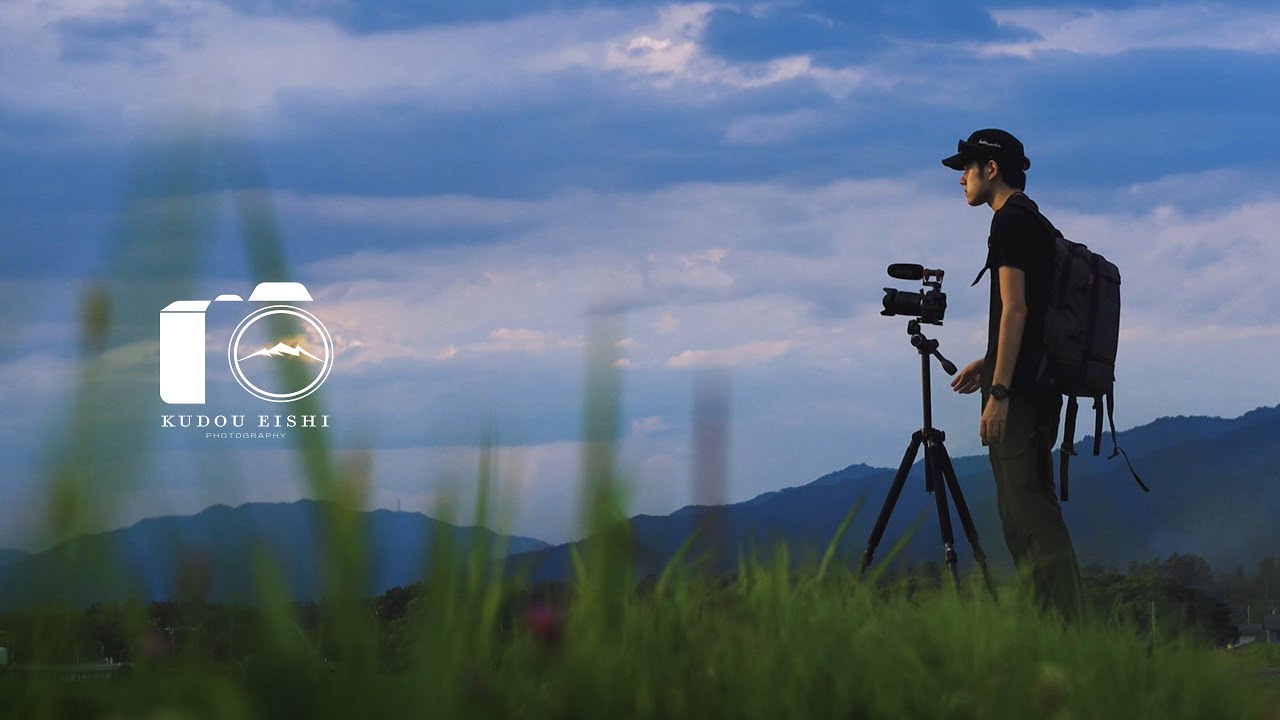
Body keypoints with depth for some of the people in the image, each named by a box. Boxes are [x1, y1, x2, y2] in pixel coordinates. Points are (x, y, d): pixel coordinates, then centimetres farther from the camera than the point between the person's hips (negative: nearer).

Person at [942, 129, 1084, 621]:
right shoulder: (1034, 222, 20)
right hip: (1039, 388, 10)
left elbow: (1015, 309, -17)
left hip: (1018, 393, -10)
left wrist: (999, 391, -20)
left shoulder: (1011, 221, -10)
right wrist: (989, 364, 27)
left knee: (1027, 512, -12)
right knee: (1027, 511, 11)